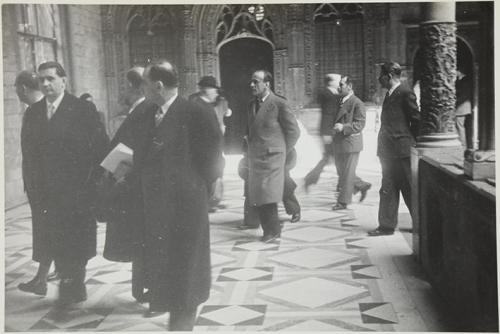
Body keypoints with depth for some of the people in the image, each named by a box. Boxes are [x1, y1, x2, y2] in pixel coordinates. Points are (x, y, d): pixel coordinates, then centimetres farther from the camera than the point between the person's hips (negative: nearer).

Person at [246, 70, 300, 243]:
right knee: (257, 197, 7)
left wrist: (282, 152, -2)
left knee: (267, 196, -7)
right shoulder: (252, 104, 12)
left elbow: (294, 131, -5)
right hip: (255, 157, 7)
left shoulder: (279, 104, -9)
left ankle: (273, 230, 6)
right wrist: (251, 150, 12)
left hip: (271, 157, -7)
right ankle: (269, 230, 18)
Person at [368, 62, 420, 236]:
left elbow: (417, 120, -10)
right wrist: (383, 147, 13)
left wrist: (409, 141, -2)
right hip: (388, 151, 8)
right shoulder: (389, 94, 15)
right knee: (388, 189, 10)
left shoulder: (405, 93, -11)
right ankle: (387, 226, 16)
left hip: (402, 150, -8)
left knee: (409, 190, 1)